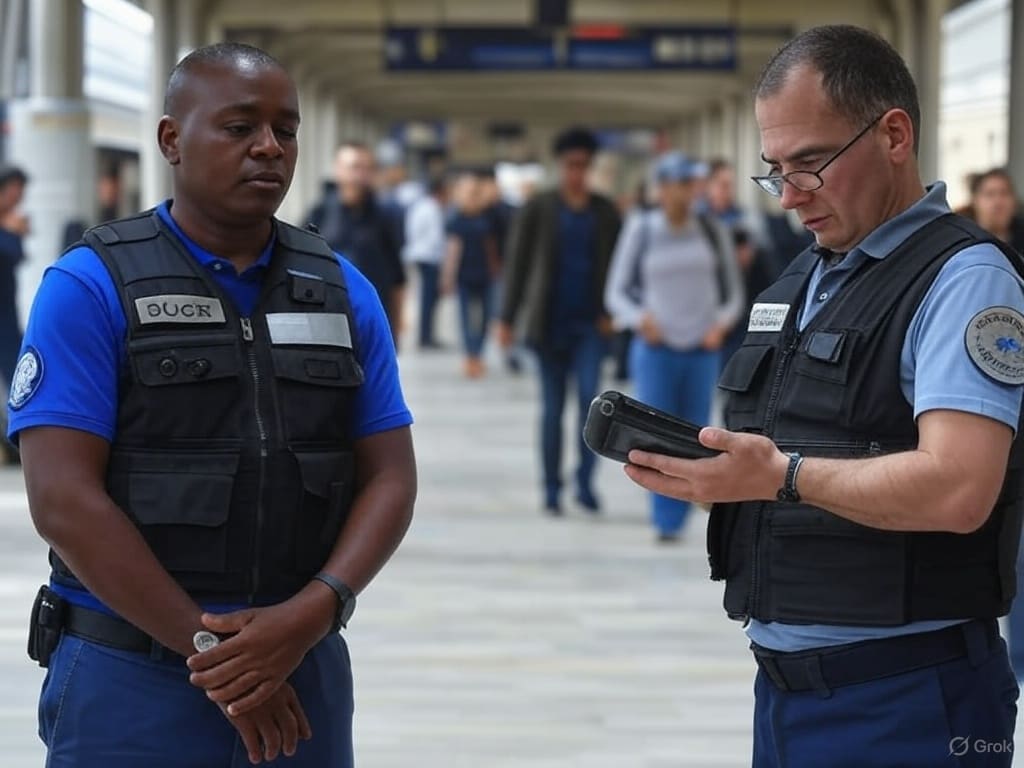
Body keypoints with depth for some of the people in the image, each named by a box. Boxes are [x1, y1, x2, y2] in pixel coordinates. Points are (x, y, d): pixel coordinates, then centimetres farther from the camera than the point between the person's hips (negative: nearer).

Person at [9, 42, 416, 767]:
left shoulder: (344, 291, 7)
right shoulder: (91, 286, -6)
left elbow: (389, 478, 5)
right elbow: (63, 498, -12)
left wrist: (311, 614, -13)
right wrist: (210, 646, -15)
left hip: (305, 674, 4)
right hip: (131, 682, -4)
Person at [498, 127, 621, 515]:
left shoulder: (605, 212, 6)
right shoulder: (538, 209, 1)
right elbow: (517, 263, 0)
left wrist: (610, 312, -1)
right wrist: (507, 318, -3)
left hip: (589, 323, 1)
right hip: (550, 322, -1)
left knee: (590, 396, -14)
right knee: (552, 407, 4)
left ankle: (585, 481, -3)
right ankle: (552, 489, 12)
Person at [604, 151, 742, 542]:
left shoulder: (712, 231, 4)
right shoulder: (641, 229, -2)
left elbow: (733, 291, 12)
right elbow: (616, 292, 3)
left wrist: (722, 322, -7)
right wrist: (639, 317, -15)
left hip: (702, 349, 2)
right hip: (656, 348, -2)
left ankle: (677, 518, 14)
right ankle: (665, 522, -1)